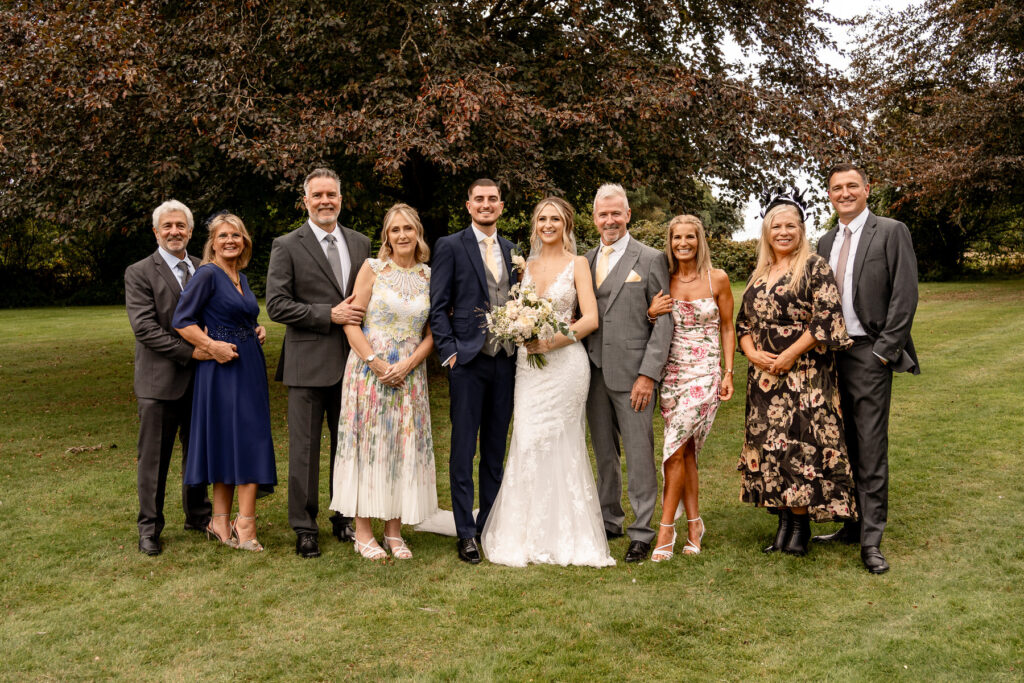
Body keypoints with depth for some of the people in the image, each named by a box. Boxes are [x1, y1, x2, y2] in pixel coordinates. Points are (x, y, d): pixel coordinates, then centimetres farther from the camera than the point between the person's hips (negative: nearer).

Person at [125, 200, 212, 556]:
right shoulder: (139, 273, -5)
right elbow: (145, 327, -13)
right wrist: (189, 352, -19)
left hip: (198, 379, 5)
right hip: (159, 380, -5)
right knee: (154, 457, 4)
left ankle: (198, 516, 30)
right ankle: (149, 527, 16)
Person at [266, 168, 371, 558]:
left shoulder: (360, 243, 10)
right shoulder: (287, 246, -3)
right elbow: (277, 306, -9)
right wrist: (329, 314, -16)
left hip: (352, 361, 4)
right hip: (309, 363, -4)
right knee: (305, 448, 3)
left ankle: (344, 519, 28)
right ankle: (304, 528, 15)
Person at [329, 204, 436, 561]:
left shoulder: (429, 276, 6)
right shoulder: (372, 269, -1)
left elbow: (432, 333, 6)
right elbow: (351, 323, -5)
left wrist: (407, 364, -9)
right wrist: (377, 363, -14)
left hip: (410, 375, 3)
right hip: (370, 370, -3)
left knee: (405, 447, 5)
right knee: (368, 443, 0)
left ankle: (394, 530, 16)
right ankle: (362, 531, 10)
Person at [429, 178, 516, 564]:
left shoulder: (512, 250, 13)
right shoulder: (450, 247, -1)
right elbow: (437, 307, -4)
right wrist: (449, 352, -11)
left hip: (505, 361, 5)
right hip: (467, 360, -4)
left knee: (496, 450, 11)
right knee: (463, 450, 0)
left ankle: (490, 525, 22)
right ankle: (466, 534, 8)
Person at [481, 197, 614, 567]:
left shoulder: (577, 264, 1)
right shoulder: (526, 266, 14)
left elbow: (590, 319, -7)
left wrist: (551, 342, -16)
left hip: (564, 361, -4)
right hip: (529, 363, 4)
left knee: (557, 443, -2)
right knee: (527, 442, 0)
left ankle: (561, 535, 11)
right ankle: (530, 534, 10)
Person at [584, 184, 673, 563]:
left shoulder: (651, 259, -3)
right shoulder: (586, 260, 12)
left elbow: (664, 321, -6)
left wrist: (648, 374, -13)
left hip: (632, 373, -5)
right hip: (594, 372, 5)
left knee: (639, 454, -1)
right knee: (603, 453, 14)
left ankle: (642, 531, 10)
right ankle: (609, 520, 27)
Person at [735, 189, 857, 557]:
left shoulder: (815, 267, -4)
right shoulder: (759, 275, 15)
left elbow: (826, 319, -12)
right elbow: (744, 322, 15)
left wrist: (788, 356, -16)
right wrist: (753, 353, -4)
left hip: (804, 374, -6)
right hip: (764, 376, 6)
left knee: (800, 444, -6)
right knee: (770, 444, 6)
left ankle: (801, 526, 5)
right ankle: (785, 520, 16)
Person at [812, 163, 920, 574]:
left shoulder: (891, 232, -2)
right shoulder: (825, 243, 15)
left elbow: (904, 296, -9)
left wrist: (884, 351, -13)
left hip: (868, 354, -6)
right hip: (830, 355, 6)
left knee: (871, 450, -3)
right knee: (844, 447, 11)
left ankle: (871, 540, 3)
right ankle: (851, 525, 21)